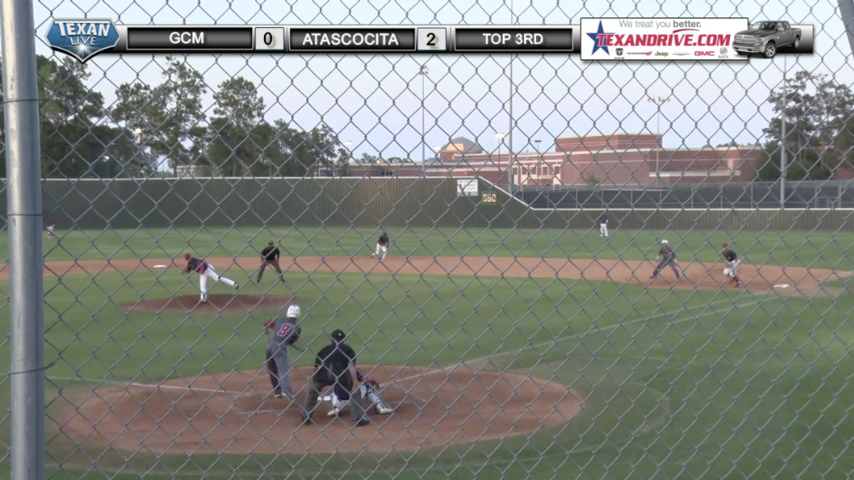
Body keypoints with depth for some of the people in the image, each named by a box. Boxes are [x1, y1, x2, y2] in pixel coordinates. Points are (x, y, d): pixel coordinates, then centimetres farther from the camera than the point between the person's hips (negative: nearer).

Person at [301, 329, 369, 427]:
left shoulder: (324, 350, 32)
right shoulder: (348, 349, 24)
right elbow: (351, 367, 6)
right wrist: (355, 383, 1)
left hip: (323, 374, 2)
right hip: (340, 375, -2)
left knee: (312, 391, 35)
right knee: (355, 390, 23)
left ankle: (306, 418, 34)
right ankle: (358, 419, 16)